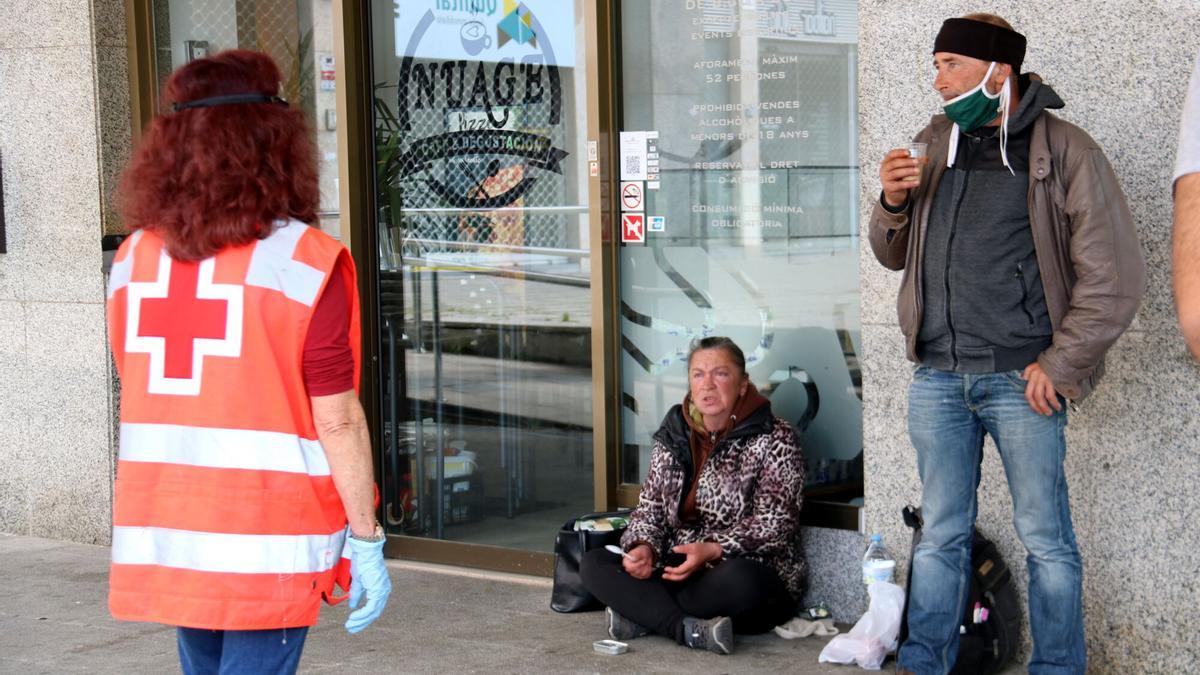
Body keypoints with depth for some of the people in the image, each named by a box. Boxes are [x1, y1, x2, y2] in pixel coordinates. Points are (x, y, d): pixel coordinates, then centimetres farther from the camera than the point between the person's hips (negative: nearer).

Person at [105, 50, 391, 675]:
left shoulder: (133, 259, 4)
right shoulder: (306, 261, -12)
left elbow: (141, 395, 13)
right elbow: (337, 420, -13)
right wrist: (367, 540, -5)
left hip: (164, 540, 6)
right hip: (268, 542, -5)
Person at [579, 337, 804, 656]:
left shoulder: (773, 439, -6)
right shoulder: (673, 435, 11)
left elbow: (774, 524, -13)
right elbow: (650, 506, 11)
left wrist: (712, 551, -25)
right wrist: (643, 547, -11)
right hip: (677, 569, 5)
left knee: (739, 579, -41)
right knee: (592, 564, -14)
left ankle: (641, 615, -21)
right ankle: (691, 629, -31)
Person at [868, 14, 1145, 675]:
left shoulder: (1064, 151, -6)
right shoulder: (933, 145, 10)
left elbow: (1115, 276, -7)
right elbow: (894, 255, 18)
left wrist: (1060, 365, -10)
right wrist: (892, 203, -2)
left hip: (1021, 377, -4)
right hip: (936, 377, 4)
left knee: (1045, 538, 5)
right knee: (941, 533, 12)